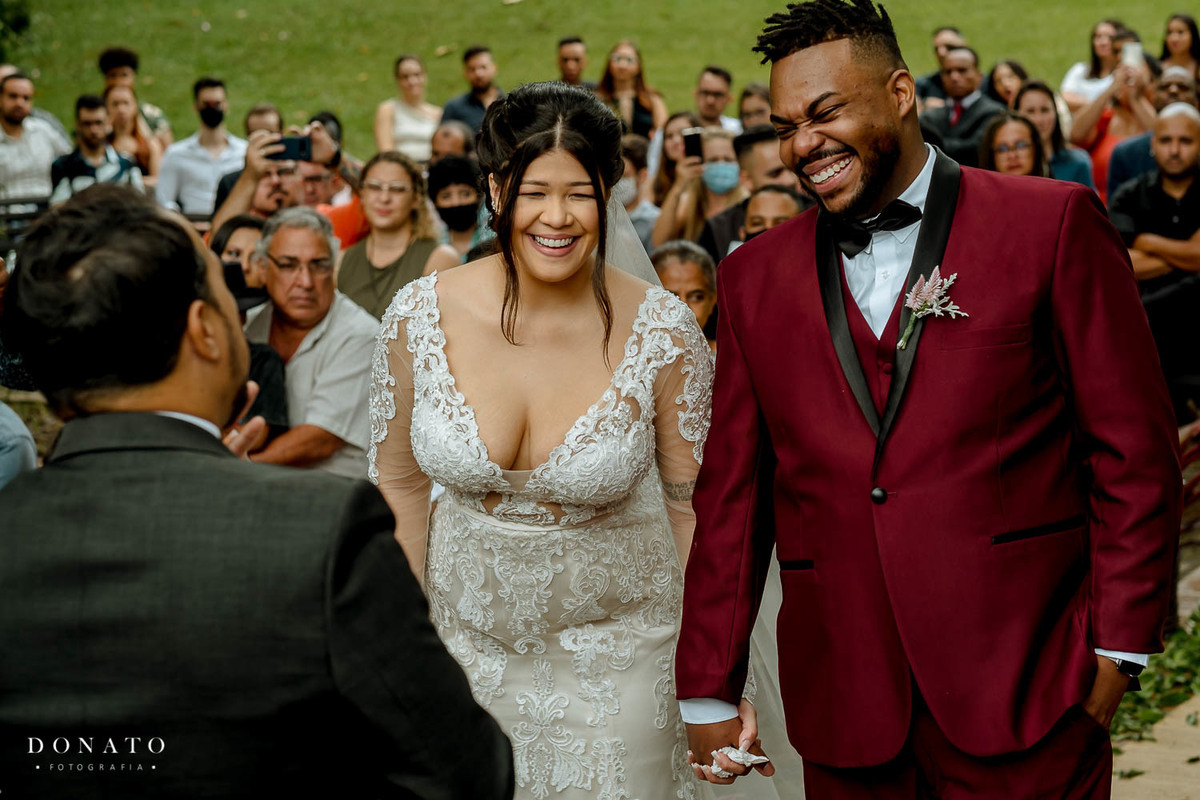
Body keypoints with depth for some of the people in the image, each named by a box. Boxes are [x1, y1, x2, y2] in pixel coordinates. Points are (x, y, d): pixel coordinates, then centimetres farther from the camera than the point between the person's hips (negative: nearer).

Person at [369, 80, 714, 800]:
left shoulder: (663, 330, -17)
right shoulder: (420, 316, -13)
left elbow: (693, 498, -6)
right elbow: (399, 478, 1)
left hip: (615, 640, -1)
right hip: (469, 634, 2)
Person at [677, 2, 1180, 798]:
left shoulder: (1052, 225, -1)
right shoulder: (755, 277, 9)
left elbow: (1135, 449, -2)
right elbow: (732, 494, 10)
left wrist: (1118, 643, -6)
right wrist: (708, 690, 10)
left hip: (1021, 695, -3)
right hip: (843, 709, 3)